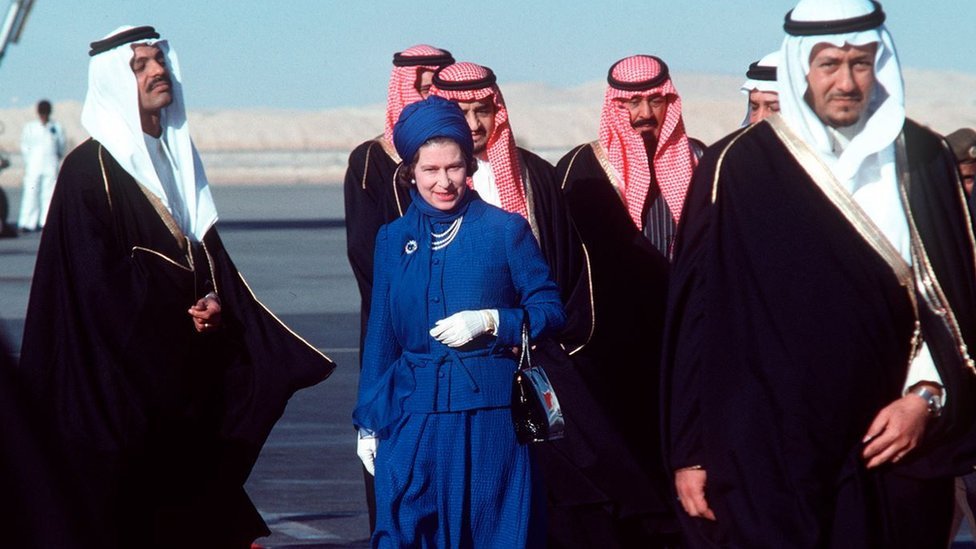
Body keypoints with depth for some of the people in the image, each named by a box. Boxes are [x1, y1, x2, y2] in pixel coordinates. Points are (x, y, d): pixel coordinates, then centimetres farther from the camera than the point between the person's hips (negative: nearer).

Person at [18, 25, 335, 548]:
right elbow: (94, 280, -14)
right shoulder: (90, 169, -10)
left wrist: (214, 302, -3)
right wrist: (178, 322, -12)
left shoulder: (177, 156, 14)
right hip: (120, 382, -7)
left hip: (188, 372, 7)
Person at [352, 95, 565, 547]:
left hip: (490, 418, -2)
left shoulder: (505, 230, 2)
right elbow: (380, 336, 14)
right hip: (414, 420, 2)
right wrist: (368, 423, 12)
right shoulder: (394, 239, 10)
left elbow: (550, 310, 2)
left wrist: (490, 321, -15)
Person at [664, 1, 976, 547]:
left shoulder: (922, 160, 6)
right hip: (770, 455, -2)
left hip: (895, 446, 3)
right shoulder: (738, 167, -2)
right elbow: (697, 311, -2)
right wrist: (689, 452, -3)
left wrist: (926, 396, -6)